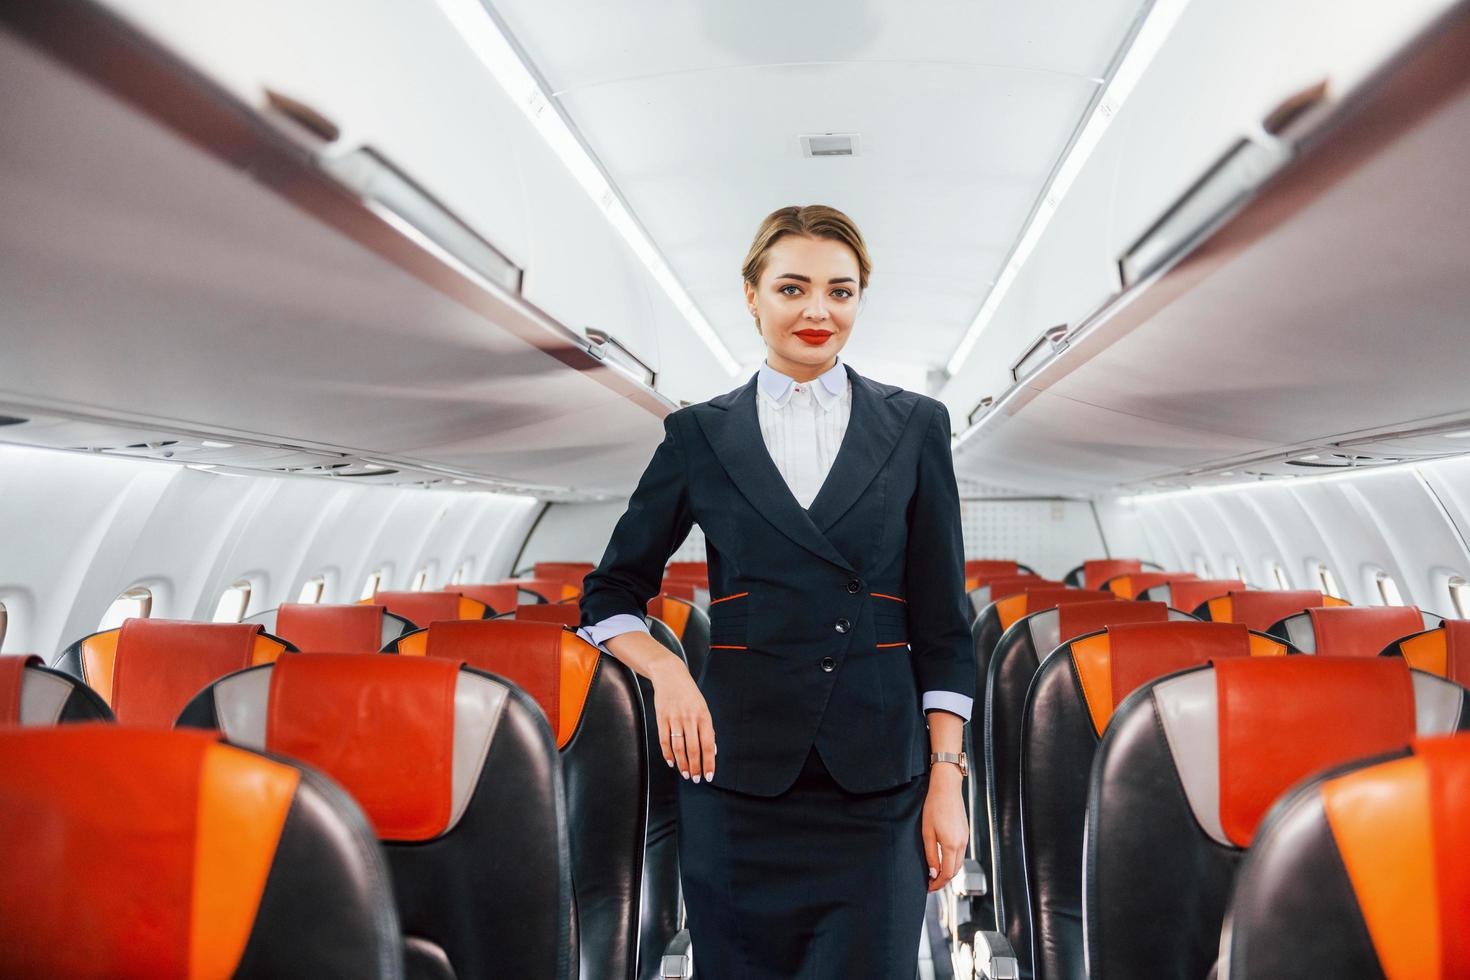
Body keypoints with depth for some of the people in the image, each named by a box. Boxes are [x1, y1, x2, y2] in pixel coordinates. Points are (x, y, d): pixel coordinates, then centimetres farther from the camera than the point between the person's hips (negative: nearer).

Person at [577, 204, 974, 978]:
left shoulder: (916, 427, 3)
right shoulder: (700, 435, 2)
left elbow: (943, 622, 4)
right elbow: (609, 594, 9)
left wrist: (946, 779, -1)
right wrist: (665, 671, -11)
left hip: (877, 776, 0)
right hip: (739, 769, 1)